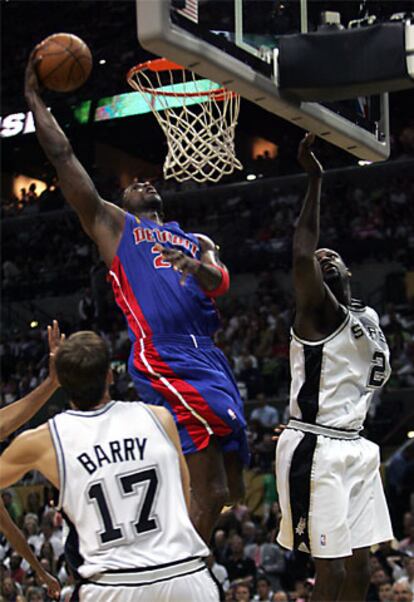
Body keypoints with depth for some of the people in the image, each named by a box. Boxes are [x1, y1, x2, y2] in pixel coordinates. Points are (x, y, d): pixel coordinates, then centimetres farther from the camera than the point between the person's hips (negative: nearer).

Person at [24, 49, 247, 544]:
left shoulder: (197, 242, 28)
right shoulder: (113, 225, 17)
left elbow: (220, 282, 6)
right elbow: (62, 157, 11)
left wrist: (195, 267, -17)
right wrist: (34, 97, 12)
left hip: (208, 358, 6)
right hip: (164, 360, -6)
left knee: (230, 491, 7)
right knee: (211, 494, -18)